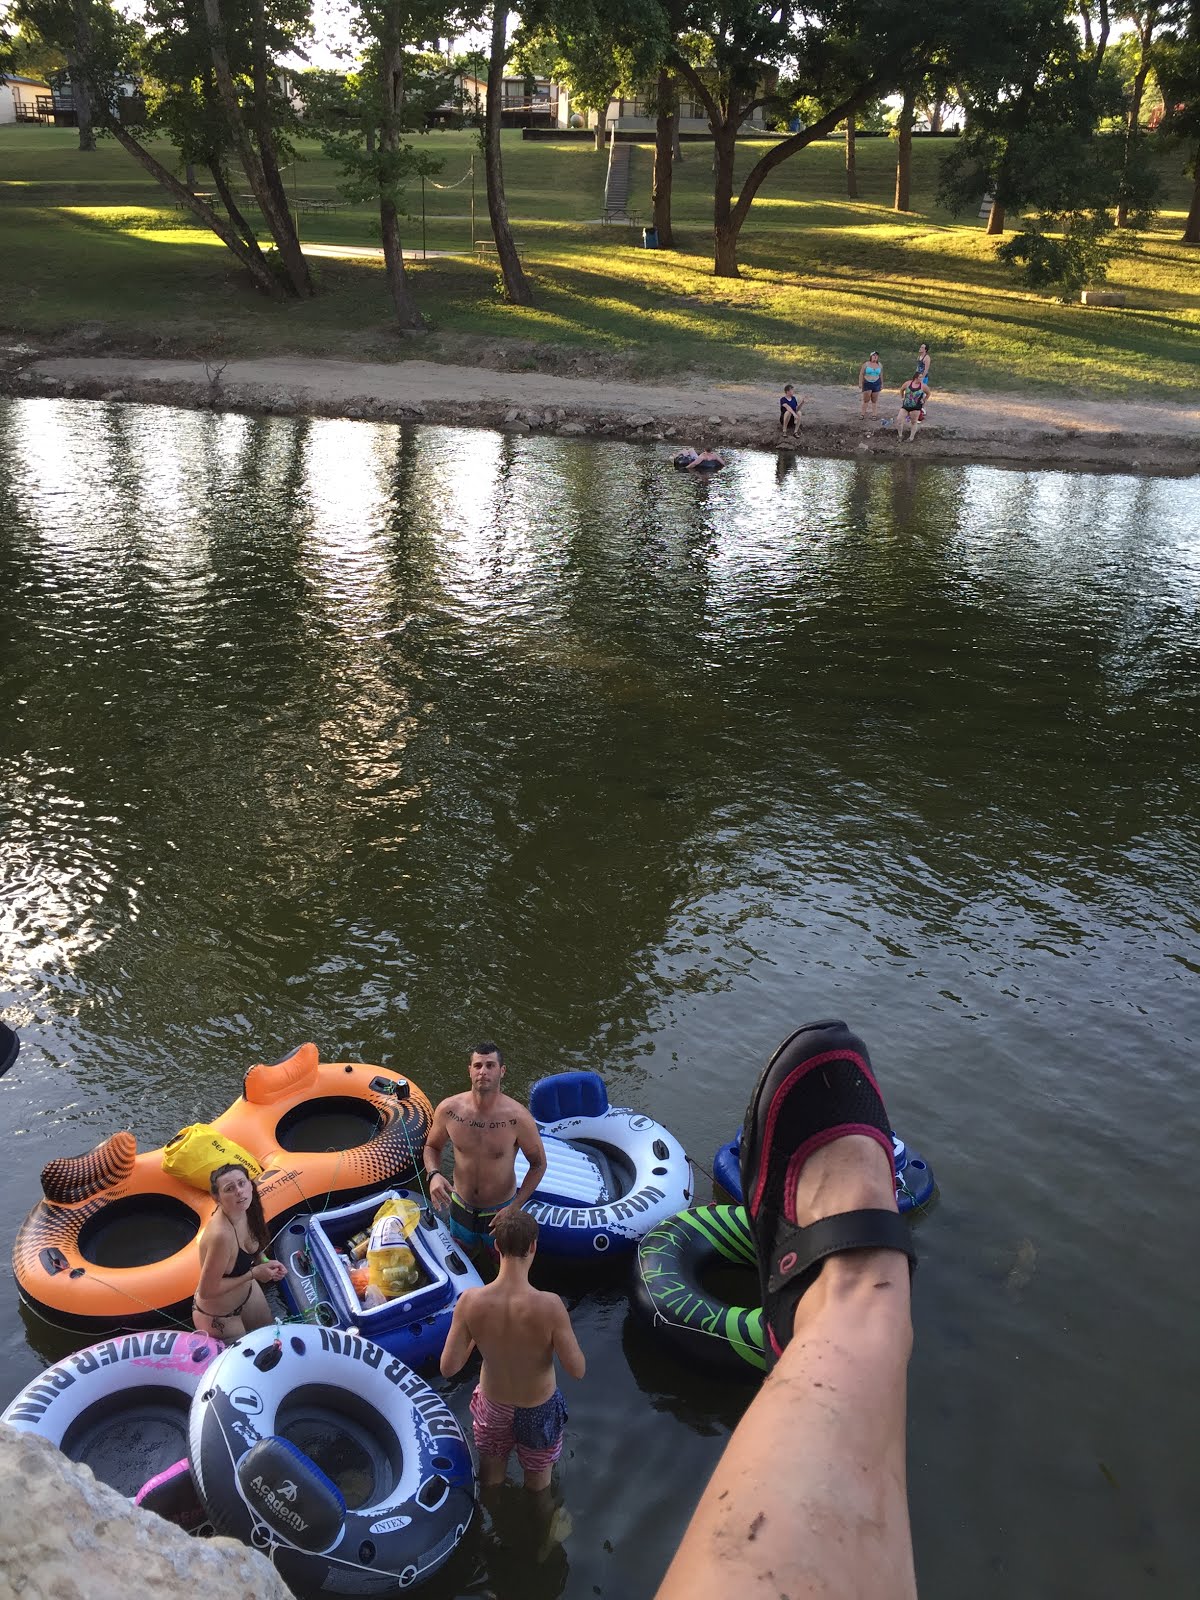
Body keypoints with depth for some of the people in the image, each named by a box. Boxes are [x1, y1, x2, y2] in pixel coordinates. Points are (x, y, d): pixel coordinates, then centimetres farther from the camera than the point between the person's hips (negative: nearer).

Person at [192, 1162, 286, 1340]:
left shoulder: (244, 1210, -16)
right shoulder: (221, 1235, -40)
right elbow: (206, 1291, -30)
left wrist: (265, 1265, -13)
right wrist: (253, 1274, -25)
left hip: (247, 1291, 8)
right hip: (218, 1316, -7)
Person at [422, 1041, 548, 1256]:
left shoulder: (517, 1117, -26)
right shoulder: (448, 1110, -18)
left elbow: (538, 1164, -12)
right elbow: (432, 1146, 2)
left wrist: (514, 1207, -18)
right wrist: (434, 1174, -19)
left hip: (500, 1212, -2)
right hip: (460, 1207, 2)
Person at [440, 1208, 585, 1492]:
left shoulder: (471, 1302, -30)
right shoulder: (549, 1306, -37)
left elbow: (448, 1368, -21)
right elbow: (577, 1370, -26)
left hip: (494, 1403, 2)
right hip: (539, 1406, -2)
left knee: (491, 1475, 32)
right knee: (538, 1473, 30)